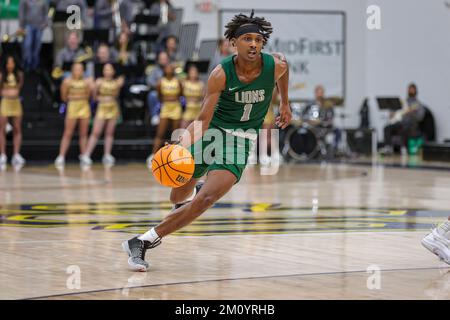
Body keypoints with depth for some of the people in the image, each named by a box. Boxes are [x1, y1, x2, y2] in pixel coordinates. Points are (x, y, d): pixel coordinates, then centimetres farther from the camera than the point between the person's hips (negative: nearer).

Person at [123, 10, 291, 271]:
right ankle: (192, 192, 52)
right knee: (179, 197, 12)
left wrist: (285, 105, 25)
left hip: (240, 140, 0)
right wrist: (185, 142, -39)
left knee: (205, 200, -21)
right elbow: (204, 120, -21)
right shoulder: (221, 74, -19)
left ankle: (145, 241, -17)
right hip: (211, 131, 0)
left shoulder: (275, 66, -12)